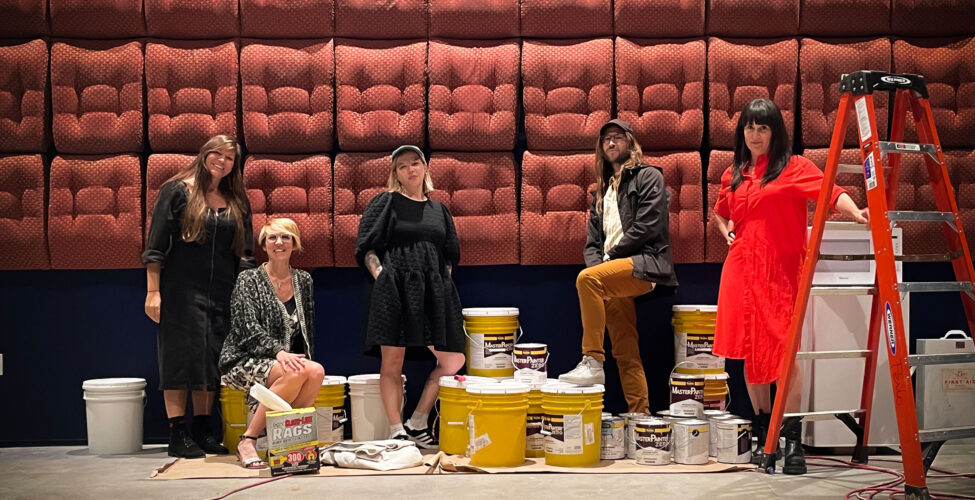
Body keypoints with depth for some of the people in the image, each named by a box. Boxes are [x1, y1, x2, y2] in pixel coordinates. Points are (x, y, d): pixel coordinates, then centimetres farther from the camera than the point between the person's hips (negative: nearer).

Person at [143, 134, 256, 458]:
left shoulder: (237, 202, 13)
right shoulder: (177, 191, 0)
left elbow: (245, 255, 15)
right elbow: (155, 245, -4)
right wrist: (153, 291, -10)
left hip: (221, 294, 5)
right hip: (181, 291, -5)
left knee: (212, 358, 7)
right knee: (180, 356, -3)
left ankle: (203, 430, 16)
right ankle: (178, 434, 1)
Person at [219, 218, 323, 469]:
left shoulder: (303, 280, 12)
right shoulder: (248, 280, -2)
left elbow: (308, 328, 17)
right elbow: (249, 330, -14)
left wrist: (305, 361, 2)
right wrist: (279, 351, -29)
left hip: (288, 361, 4)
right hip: (244, 362, -4)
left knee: (316, 372, -30)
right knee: (296, 373, -35)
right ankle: (248, 441, -26)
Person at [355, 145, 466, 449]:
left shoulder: (439, 210, 18)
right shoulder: (385, 203, 6)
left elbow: (451, 256, 23)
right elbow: (366, 247, 1)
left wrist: (443, 282, 9)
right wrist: (381, 277, -10)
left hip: (433, 292, 5)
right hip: (394, 289, -4)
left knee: (453, 361, 0)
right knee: (392, 362, -3)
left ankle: (417, 424, 11)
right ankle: (396, 431, 2)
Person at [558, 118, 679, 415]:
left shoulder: (648, 177, 5)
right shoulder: (602, 191, 26)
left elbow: (647, 227, -9)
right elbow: (592, 242, 19)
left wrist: (610, 257, -9)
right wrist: (598, 263, -3)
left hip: (645, 264, -7)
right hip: (615, 277, 7)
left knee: (587, 279, -32)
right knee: (625, 354, 0)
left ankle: (593, 362, -30)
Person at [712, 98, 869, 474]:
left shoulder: (793, 167, 0)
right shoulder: (733, 175, 16)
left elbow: (829, 191, -17)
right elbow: (720, 212, 35)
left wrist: (855, 212, -36)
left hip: (779, 270, -5)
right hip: (742, 269, 5)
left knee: (782, 351, -11)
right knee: (749, 352, 7)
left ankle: (793, 441, -7)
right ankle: (763, 436, 19)